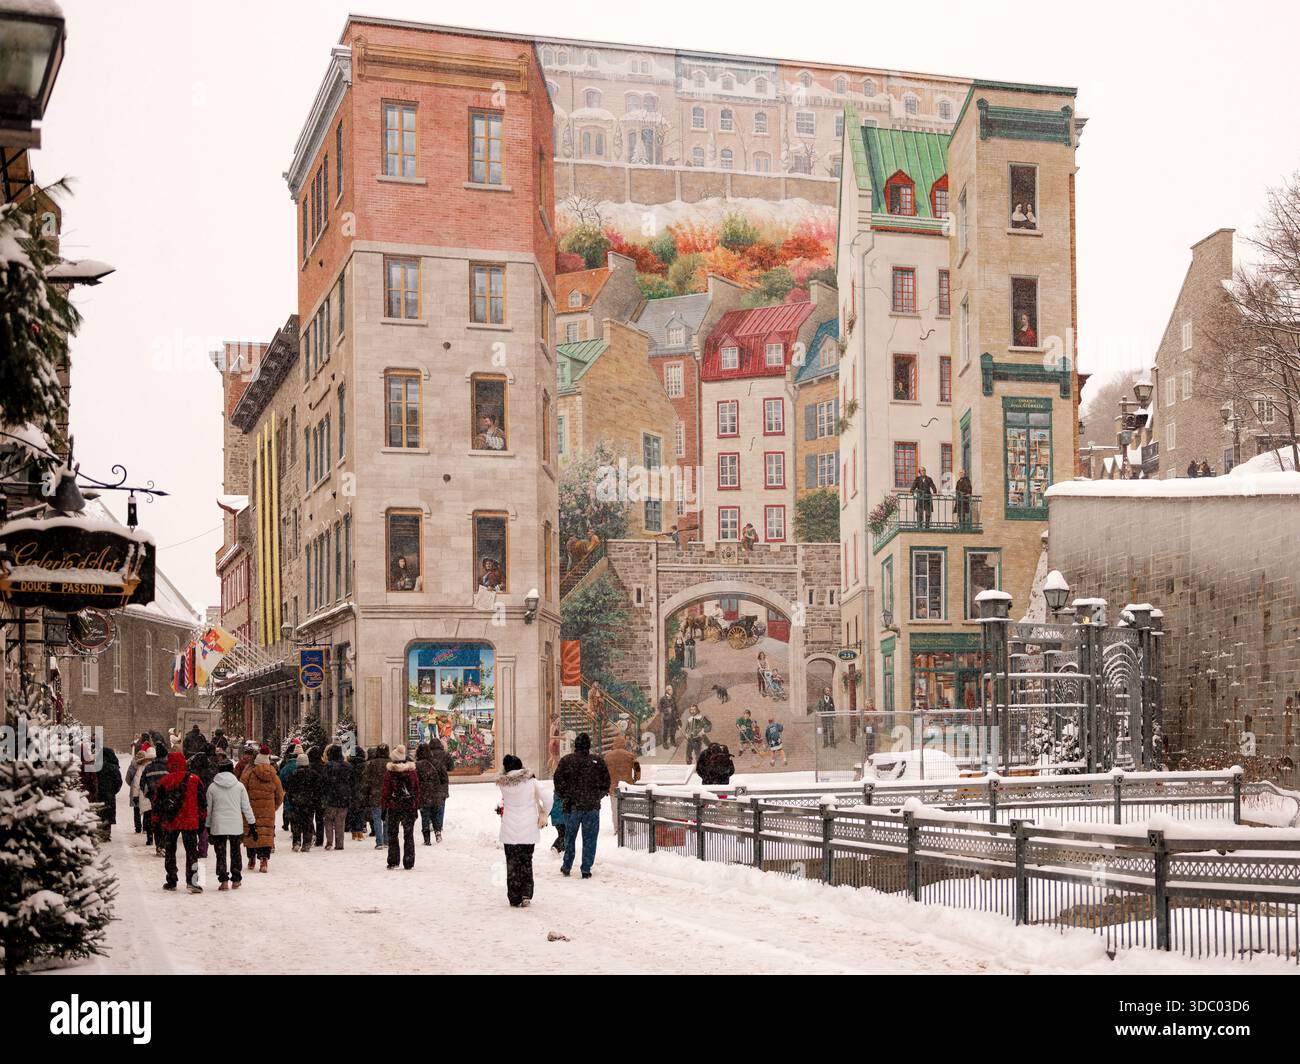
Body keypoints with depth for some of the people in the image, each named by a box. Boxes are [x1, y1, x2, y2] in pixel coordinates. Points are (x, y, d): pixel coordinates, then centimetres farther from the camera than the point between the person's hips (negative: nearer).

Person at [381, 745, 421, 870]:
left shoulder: (389, 771, -8)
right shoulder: (411, 770, -1)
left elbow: (385, 790, -4)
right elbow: (417, 789, 4)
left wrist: (383, 807, 3)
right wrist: (416, 806, 12)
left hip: (393, 807, -2)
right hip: (410, 806, 2)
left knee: (392, 834, 10)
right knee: (409, 835, 7)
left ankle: (393, 861, 8)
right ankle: (409, 863, 5)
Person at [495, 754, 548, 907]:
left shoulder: (502, 784, -7)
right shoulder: (531, 781, -7)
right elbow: (545, 801, -6)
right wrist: (543, 815, 6)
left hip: (509, 831, 0)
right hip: (529, 830, 0)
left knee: (512, 863, 10)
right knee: (527, 862, 16)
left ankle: (515, 899, 12)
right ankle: (526, 895, 9)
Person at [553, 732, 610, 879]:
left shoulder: (566, 760, -4)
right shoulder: (598, 761, -2)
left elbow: (558, 782, -1)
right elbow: (606, 783, 5)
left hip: (572, 806, 0)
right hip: (592, 807, 0)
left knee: (570, 838, 14)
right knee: (589, 839, 5)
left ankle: (566, 867, 20)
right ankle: (586, 870, 4)